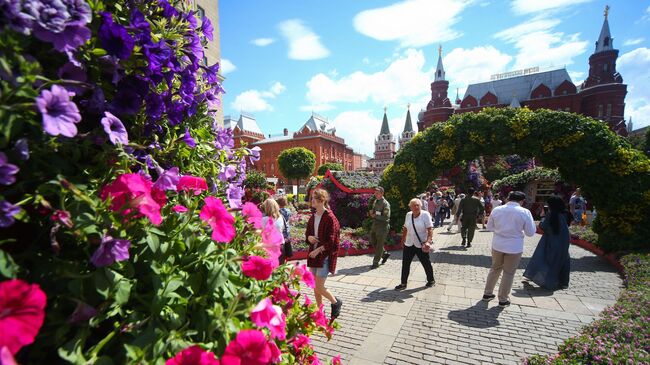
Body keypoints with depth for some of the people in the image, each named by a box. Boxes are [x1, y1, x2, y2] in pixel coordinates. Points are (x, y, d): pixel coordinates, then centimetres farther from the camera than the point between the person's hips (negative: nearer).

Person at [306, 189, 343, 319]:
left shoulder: (330, 218, -15)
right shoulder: (313, 217, 6)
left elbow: (331, 242, -16)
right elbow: (307, 232, 17)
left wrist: (318, 250, -17)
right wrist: (309, 237, -5)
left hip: (325, 255, -7)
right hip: (314, 254, 7)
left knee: (319, 287, -5)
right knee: (315, 286, 13)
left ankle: (336, 303, 22)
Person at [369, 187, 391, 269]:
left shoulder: (385, 204, -15)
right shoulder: (375, 201, 10)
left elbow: (386, 217, -20)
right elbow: (372, 212, 19)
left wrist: (376, 215, -20)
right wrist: (371, 212, -5)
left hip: (382, 226, -8)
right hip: (375, 225, 8)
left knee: (379, 245, 2)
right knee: (373, 242, 16)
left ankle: (376, 263, 13)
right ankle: (385, 254, 36)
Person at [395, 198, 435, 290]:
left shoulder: (425, 214, -12)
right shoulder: (408, 215, 3)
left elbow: (430, 229, -17)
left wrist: (428, 241, -27)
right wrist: (403, 239, 17)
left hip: (421, 245, -4)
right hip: (409, 244, 5)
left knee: (426, 263, 13)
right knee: (405, 264, 5)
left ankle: (431, 280, 36)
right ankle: (403, 283, 17)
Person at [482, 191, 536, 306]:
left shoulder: (496, 210, -4)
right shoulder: (525, 212, -12)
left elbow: (489, 227, 5)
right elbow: (530, 232, -6)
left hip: (497, 245, 3)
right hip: (514, 248, -3)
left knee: (495, 269, 20)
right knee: (509, 273, 12)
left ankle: (487, 293, 30)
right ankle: (503, 299, 24)